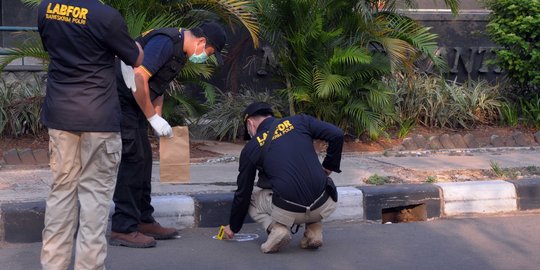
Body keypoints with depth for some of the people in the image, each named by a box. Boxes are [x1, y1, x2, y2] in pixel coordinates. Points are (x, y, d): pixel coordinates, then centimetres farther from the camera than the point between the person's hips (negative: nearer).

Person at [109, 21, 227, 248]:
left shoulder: (179, 51, 13)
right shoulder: (165, 42, -20)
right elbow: (138, 78, -27)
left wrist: (158, 120, 12)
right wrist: (153, 118, -19)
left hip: (133, 105, 11)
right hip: (119, 100, -11)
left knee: (143, 159, 12)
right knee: (132, 159, -11)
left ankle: (143, 221, 21)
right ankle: (123, 229, -7)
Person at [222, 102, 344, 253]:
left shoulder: (251, 148, 9)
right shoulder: (299, 121, 11)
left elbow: (243, 192, 17)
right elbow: (336, 134, 0)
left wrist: (233, 227, 31)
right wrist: (329, 167, 15)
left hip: (289, 212, -2)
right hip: (325, 206, 3)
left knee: (251, 199, 26)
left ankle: (277, 228, -1)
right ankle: (314, 230, 16)